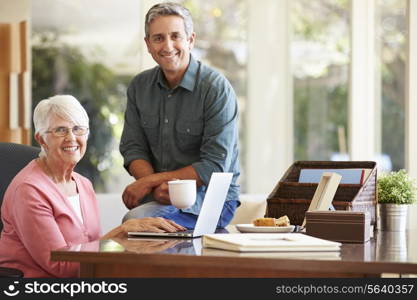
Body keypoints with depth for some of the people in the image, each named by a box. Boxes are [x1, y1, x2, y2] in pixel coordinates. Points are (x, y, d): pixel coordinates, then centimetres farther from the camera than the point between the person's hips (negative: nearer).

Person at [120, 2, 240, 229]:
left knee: (136, 220, -32)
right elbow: (133, 149, 5)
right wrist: (158, 186, -17)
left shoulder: (216, 88, -10)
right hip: (160, 194, 5)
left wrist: (150, 180, -17)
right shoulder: (139, 87, 8)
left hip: (211, 195, -5)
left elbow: (215, 167, -15)